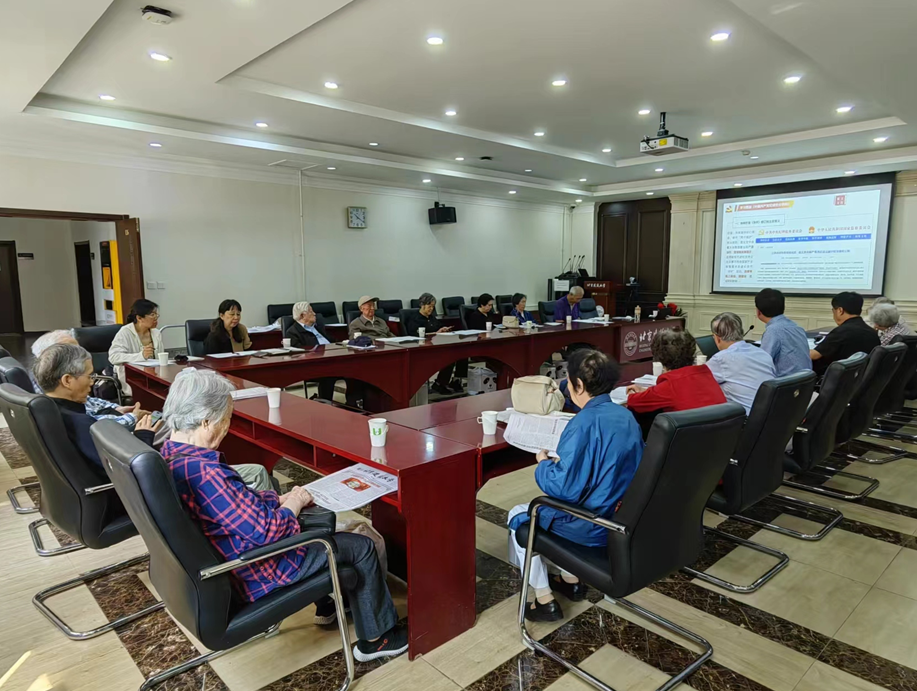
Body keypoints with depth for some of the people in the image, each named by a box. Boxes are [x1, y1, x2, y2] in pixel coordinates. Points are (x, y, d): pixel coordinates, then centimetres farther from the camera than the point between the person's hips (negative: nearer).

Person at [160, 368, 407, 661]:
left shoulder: (171, 452, -4)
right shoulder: (202, 471, -36)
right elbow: (263, 531, -31)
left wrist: (279, 499, -2)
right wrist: (292, 504, -12)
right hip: (257, 573, -10)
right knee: (362, 547, 4)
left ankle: (327, 604, 40)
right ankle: (375, 638, 22)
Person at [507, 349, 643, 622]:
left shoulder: (584, 423, -26)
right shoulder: (626, 415, 0)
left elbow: (563, 488, -26)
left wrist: (543, 465, -7)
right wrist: (560, 461, 13)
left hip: (594, 527, -8)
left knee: (518, 516, 15)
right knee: (545, 507, 32)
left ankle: (545, 600, 18)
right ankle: (571, 581, 37)